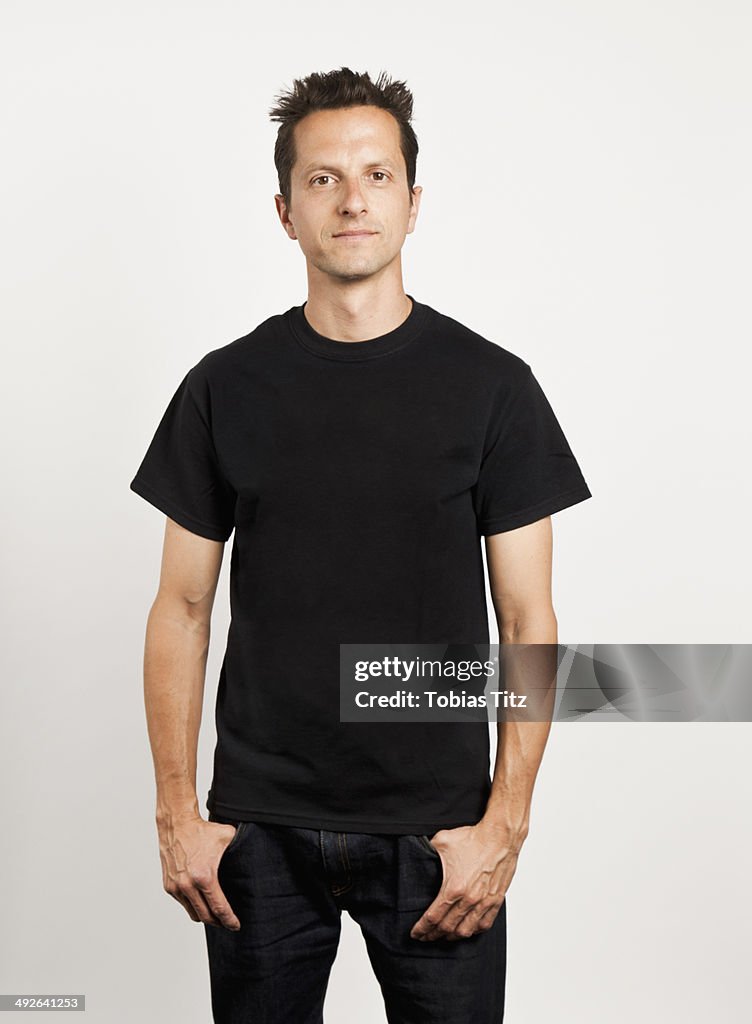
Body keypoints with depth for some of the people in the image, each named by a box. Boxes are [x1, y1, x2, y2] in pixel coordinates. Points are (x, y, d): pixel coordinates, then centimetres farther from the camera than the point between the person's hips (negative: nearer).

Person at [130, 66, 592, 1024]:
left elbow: (527, 620, -2)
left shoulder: (492, 384, -2)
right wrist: (178, 813, -2)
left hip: (438, 831, -1)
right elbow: (183, 608, 4)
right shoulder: (226, 387, 1)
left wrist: (504, 822, -9)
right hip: (260, 828, 1)